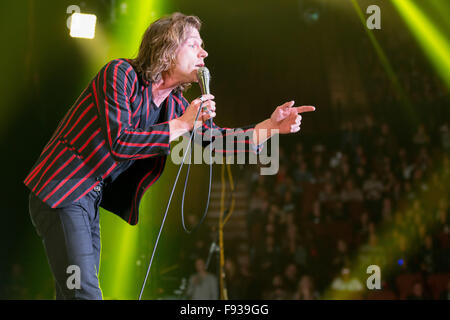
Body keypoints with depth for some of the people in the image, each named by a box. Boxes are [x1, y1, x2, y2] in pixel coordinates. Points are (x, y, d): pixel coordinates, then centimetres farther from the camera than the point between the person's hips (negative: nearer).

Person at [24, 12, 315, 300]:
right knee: (84, 291, -16)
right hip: (63, 191, -9)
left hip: (92, 201, 9)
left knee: (72, 293, 10)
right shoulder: (120, 73, -14)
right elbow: (118, 142, -25)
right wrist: (182, 125, -20)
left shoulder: (175, 105, 9)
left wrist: (272, 126, -4)